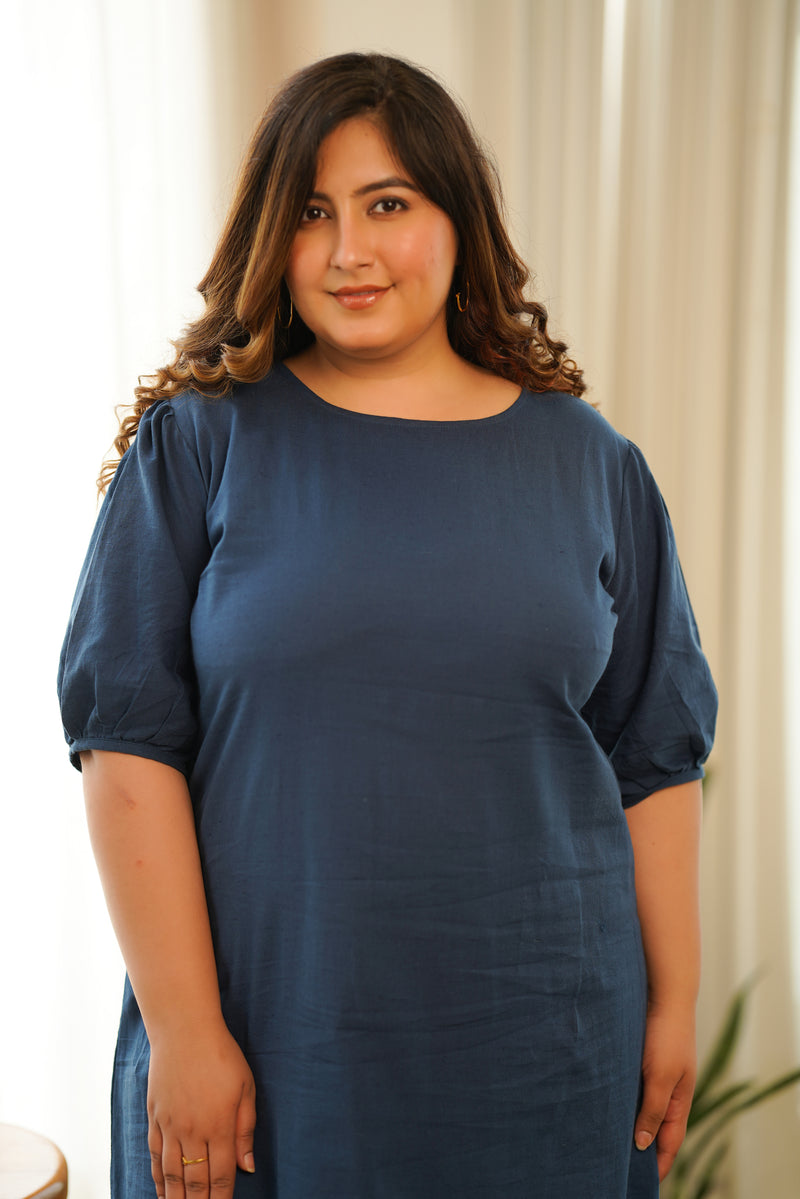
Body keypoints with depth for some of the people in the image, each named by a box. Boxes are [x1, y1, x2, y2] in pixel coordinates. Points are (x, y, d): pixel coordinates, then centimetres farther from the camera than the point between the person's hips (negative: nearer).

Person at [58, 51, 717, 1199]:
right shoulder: (198, 443, -2)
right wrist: (183, 1027, -10)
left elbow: (655, 758, 7)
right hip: (271, 1038, -1)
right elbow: (130, 739, -6)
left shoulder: (589, 462, 5)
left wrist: (675, 1002, 4)